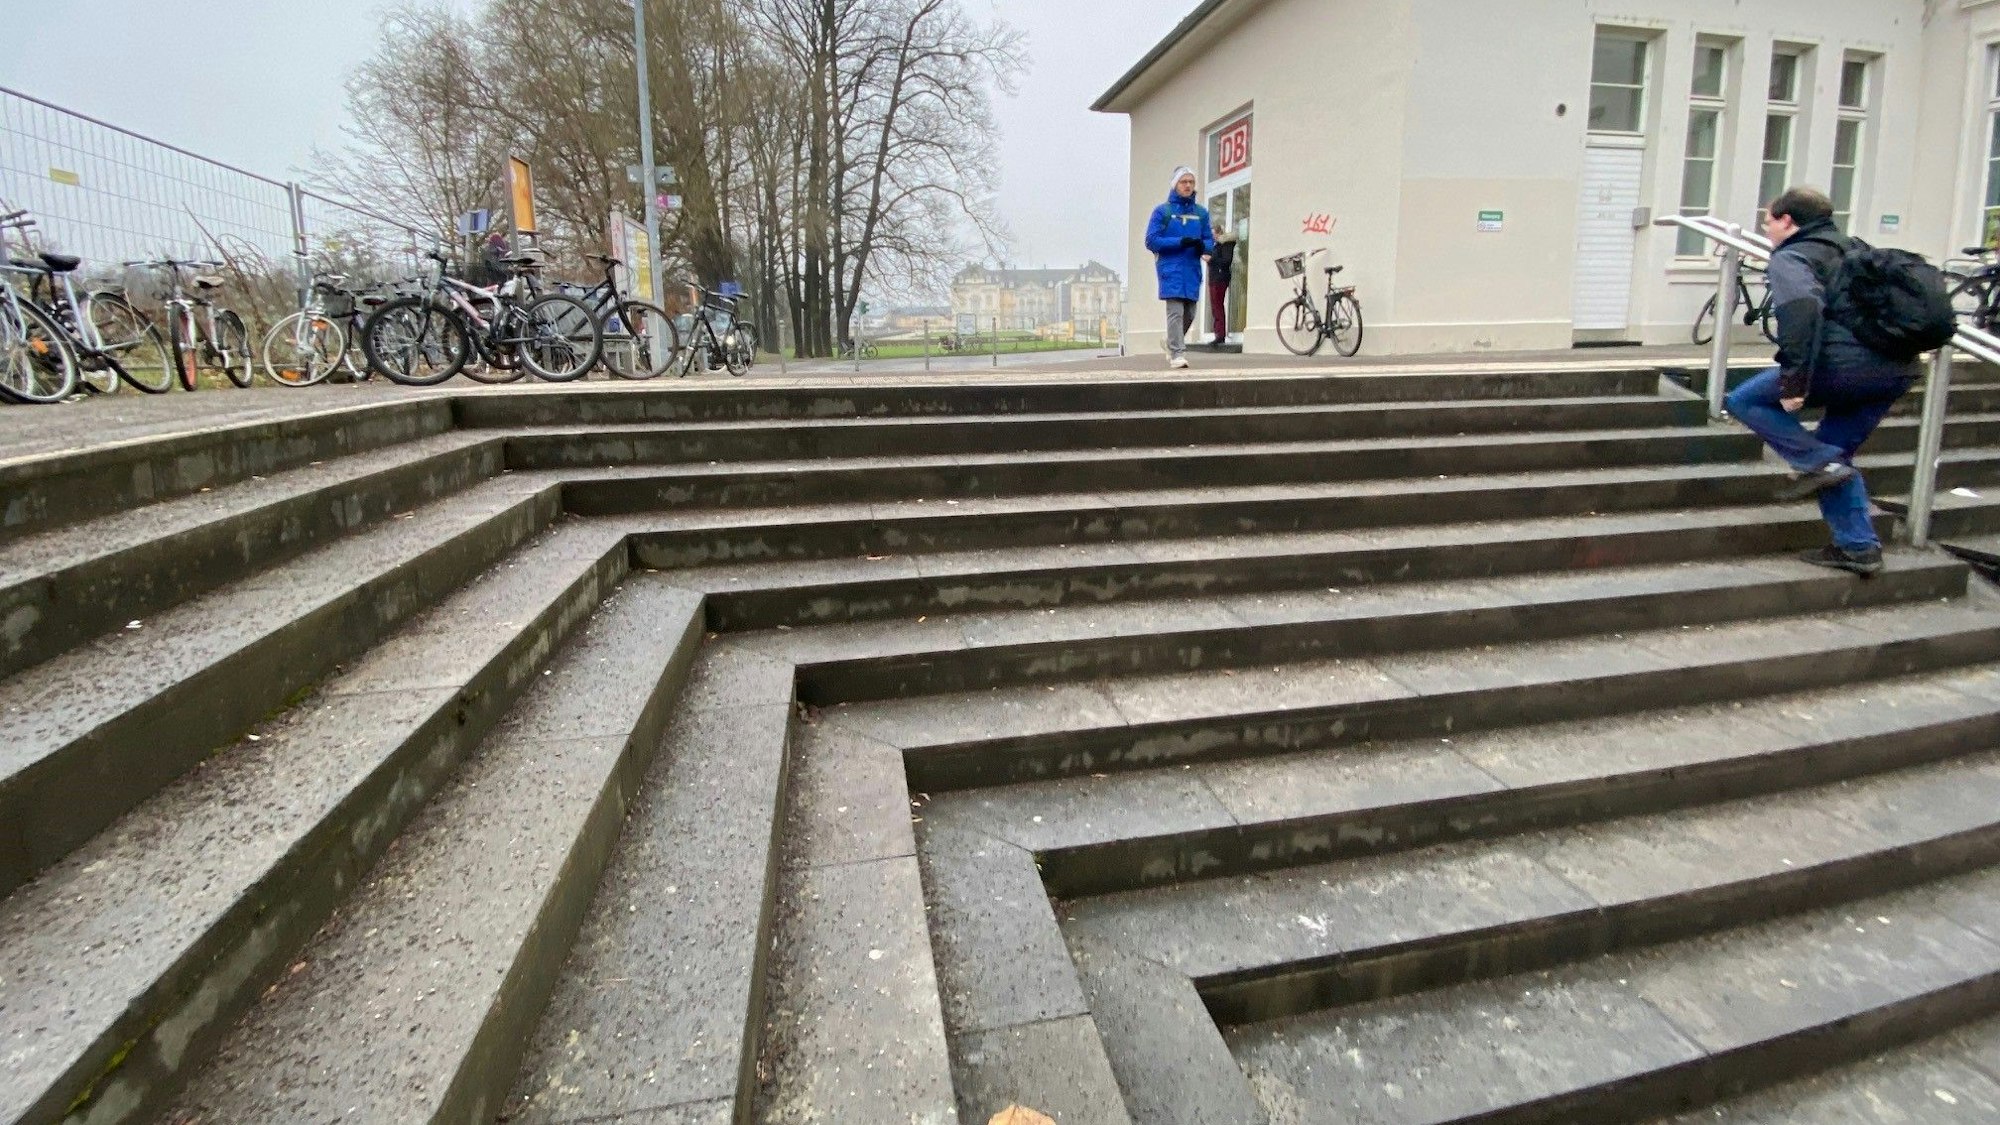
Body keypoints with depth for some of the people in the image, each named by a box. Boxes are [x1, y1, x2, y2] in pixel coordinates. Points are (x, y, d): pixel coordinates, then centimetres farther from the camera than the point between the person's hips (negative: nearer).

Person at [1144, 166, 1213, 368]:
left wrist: (1202, 245, -12)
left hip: (1193, 270, 5)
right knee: (1175, 312, -14)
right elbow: (1151, 241, -5)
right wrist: (1181, 242, -15)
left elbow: (1210, 241, 13)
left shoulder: (1201, 212, 13)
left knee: (1189, 315, 10)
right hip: (1171, 270, -4)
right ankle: (1177, 354, -13)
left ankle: (1172, 344, 32)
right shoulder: (1162, 211, 2)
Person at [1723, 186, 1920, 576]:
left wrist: (1793, 382, -20)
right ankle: (1859, 547, 18)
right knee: (1835, 456, 20)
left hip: (1848, 363, -8)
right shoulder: (1850, 249, 27)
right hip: (1899, 369, 9)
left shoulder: (1790, 257, 1)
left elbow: (1802, 310, -18)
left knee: (1745, 400, 8)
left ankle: (1817, 463, -4)